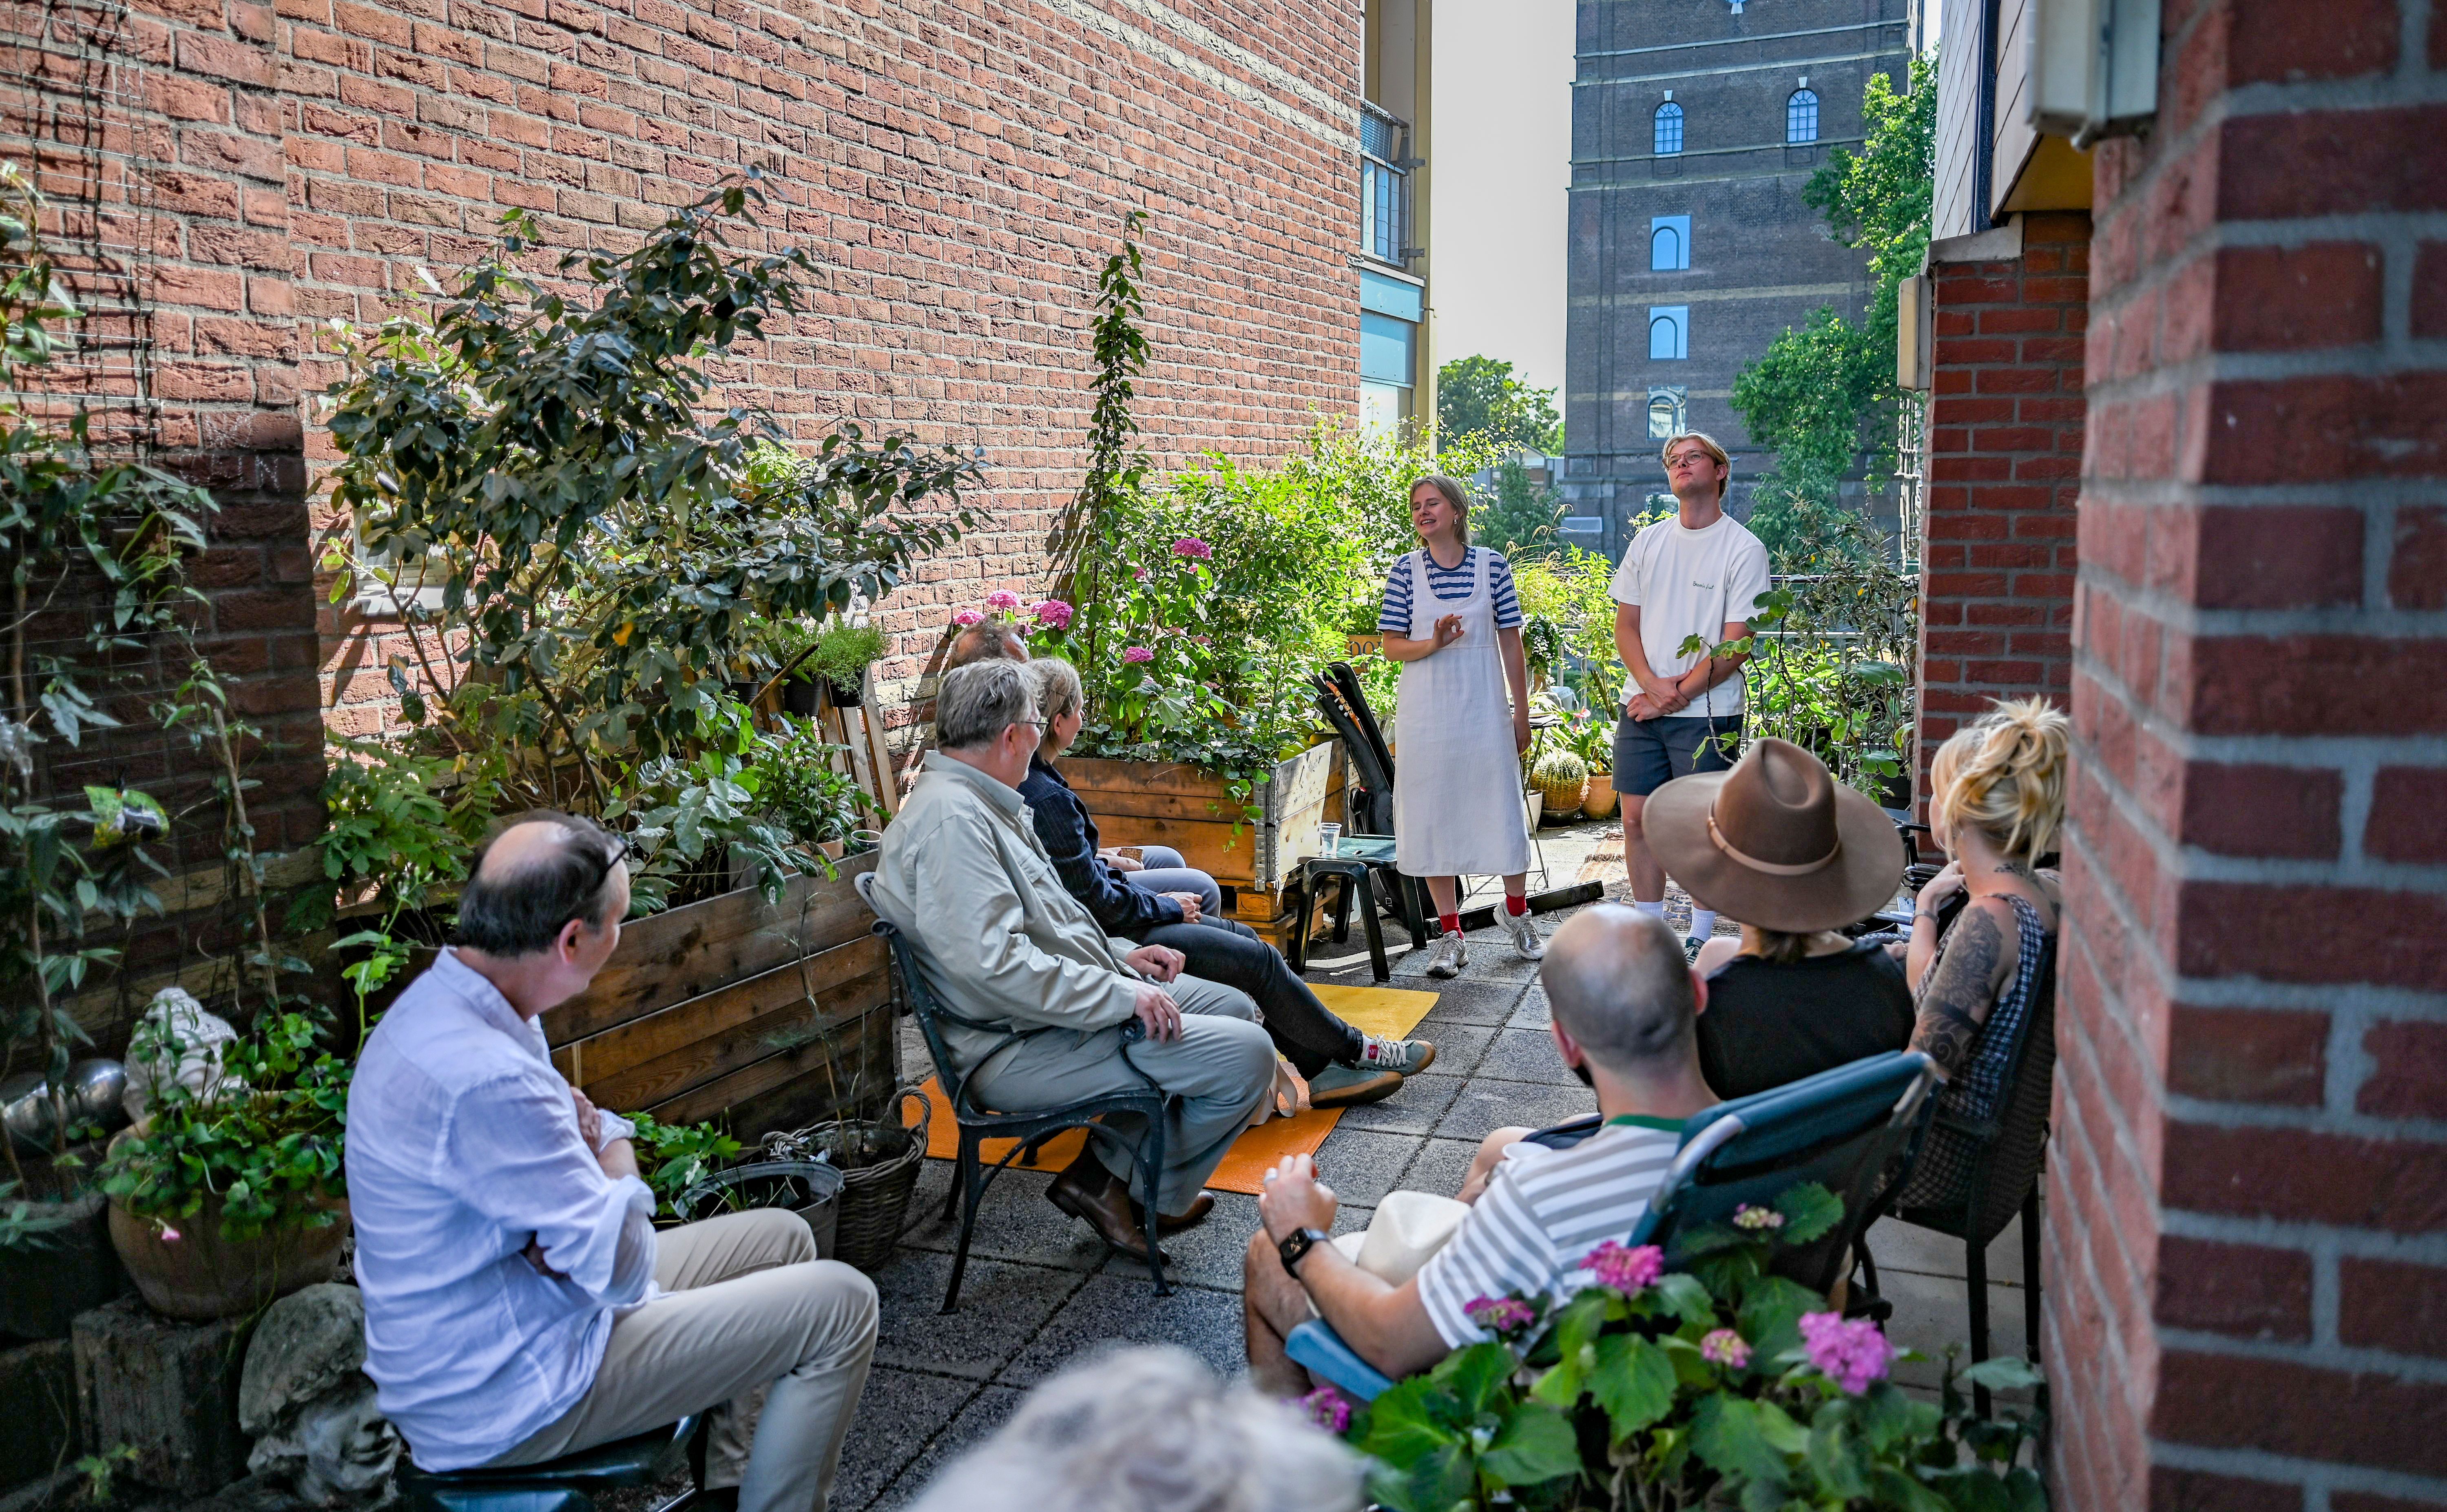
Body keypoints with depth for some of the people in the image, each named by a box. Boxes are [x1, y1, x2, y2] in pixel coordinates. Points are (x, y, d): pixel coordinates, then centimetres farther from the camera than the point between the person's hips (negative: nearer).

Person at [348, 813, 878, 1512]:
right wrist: (614, 1158, -8)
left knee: (781, 1237, 19)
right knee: (841, 1306, -9)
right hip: (504, 1397, -10)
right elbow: (624, 1269, -26)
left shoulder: (438, 1004, 0)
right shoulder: (482, 1079, -33)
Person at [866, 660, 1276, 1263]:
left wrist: (1119, 954, 11)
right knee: (1245, 1056, -16)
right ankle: (1149, 1195, 9)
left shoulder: (986, 805, 14)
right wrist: (1121, 997, -24)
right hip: (1022, 1048, -11)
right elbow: (993, 963, -30)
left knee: (1233, 1006, 14)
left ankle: (1107, 1169, 12)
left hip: (1072, 1003, 11)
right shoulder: (950, 817, -21)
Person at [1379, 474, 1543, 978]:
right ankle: (1451, 935, 14)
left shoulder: (1492, 565, 0)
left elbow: (1511, 642, 4)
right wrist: (1433, 644, -19)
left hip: (1484, 710, 0)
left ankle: (1516, 910, 29)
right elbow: (1391, 645, 1)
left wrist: (1522, 714, 4)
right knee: (1432, 817, 3)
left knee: (1500, 808, 4)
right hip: (1426, 714, 0)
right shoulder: (1407, 569, 0)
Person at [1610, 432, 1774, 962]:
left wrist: (1678, 693, -13)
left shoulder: (1743, 549, -6)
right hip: (1642, 708, 5)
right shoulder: (1648, 541, 10)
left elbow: (1735, 645, -10)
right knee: (1638, 819, 6)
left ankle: (1701, 940, 14)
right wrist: (1651, 683, -8)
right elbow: (1625, 625, 9)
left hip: (1708, 714, -5)